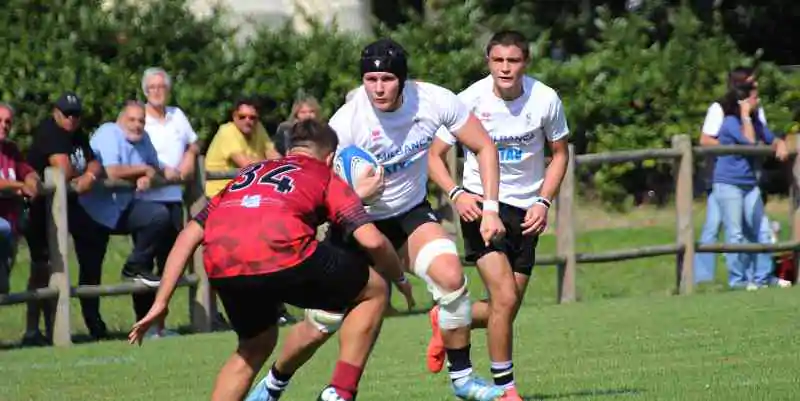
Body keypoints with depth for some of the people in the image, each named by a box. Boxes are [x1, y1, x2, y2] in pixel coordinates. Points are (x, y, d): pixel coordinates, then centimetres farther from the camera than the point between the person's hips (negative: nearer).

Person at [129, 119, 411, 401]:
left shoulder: (247, 175, 36)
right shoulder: (327, 178, 24)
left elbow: (189, 235, 28)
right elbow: (372, 240, 12)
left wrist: (160, 303, 28)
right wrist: (400, 277, 31)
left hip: (221, 270, 5)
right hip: (282, 256, -5)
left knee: (255, 346, 32)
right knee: (374, 291, 19)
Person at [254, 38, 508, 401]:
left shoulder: (434, 101, -19)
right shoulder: (345, 122, -27)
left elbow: (484, 147, -5)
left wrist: (490, 209, -11)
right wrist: (357, 194, -41)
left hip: (411, 214, 2)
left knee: (451, 277, -26)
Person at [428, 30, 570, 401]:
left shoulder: (545, 100, -8)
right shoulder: (470, 100, -13)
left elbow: (560, 153, 8)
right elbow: (435, 154, -3)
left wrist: (543, 202, -6)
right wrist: (456, 194, -21)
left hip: (525, 210, 3)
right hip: (481, 203, -3)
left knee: (506, 310, 5)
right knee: (505, 298, -18)